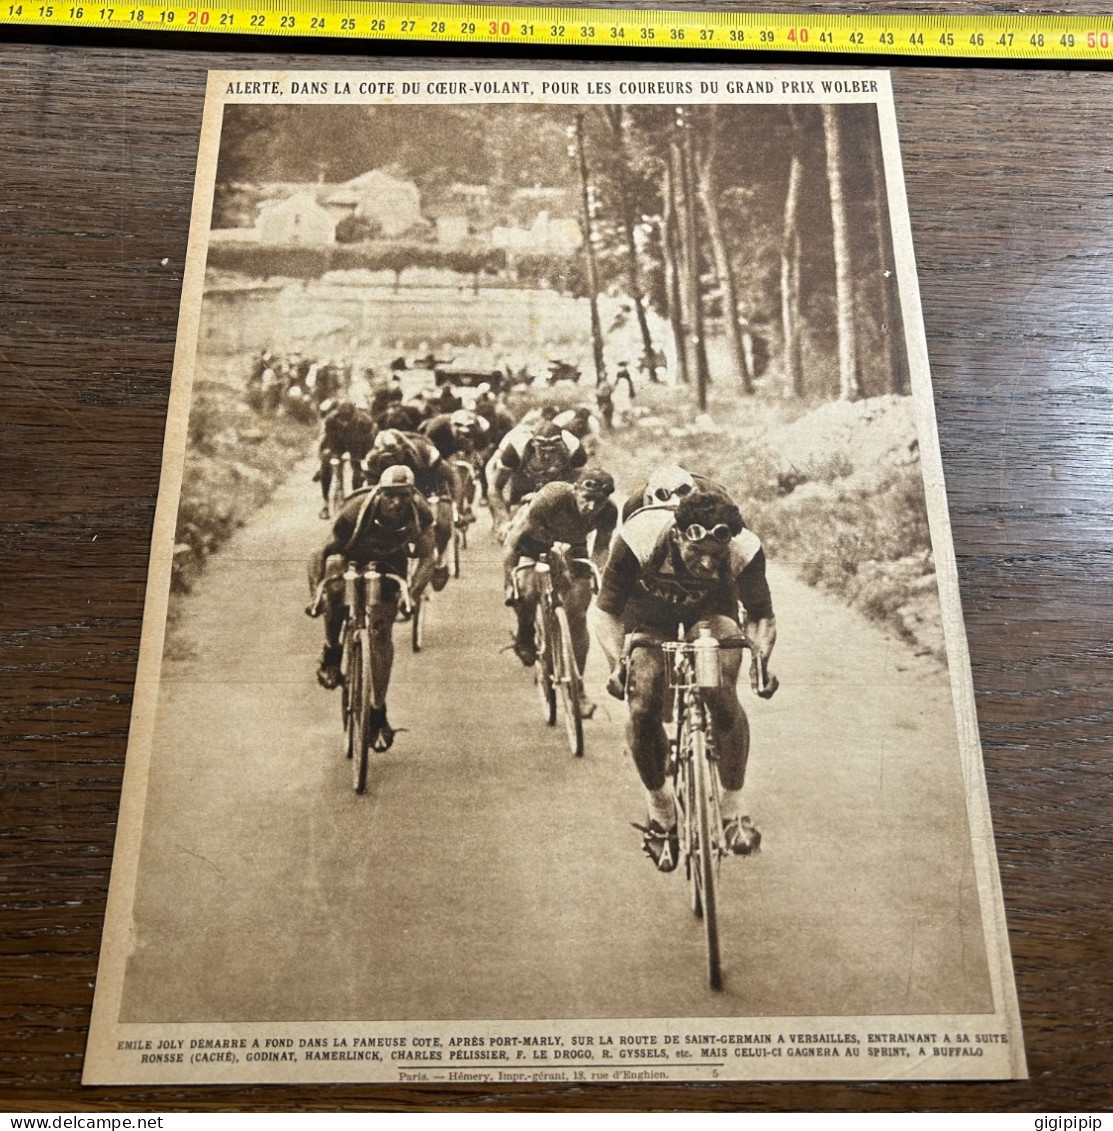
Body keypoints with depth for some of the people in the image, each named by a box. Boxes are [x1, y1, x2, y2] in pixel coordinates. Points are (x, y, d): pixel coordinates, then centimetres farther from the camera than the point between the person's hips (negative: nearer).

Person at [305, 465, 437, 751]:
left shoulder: (420, 513, -28)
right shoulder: (357, 510, -35)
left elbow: (427, 556, -18)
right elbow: (333, 550, -25)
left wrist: (413, 594, -32)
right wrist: (320, 590, -38)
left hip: (389, 564, 1)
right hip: (353, 556, -1)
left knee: (382, 636, -10)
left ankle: (378, 714, 4)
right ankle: (332, 653, -15)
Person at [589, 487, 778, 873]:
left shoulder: (745, 551, -33)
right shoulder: (639, 540, -37)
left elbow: (761, 616, -17)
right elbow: (605, 611, -25)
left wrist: (760, 657, -37)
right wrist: (617, 661, -42)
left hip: (710, 609, 0)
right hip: (648, 611, 0)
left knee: (723, 699, -24)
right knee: (643, 710, -17)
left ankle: (733, 808, -3)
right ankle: (660, 808, 9)